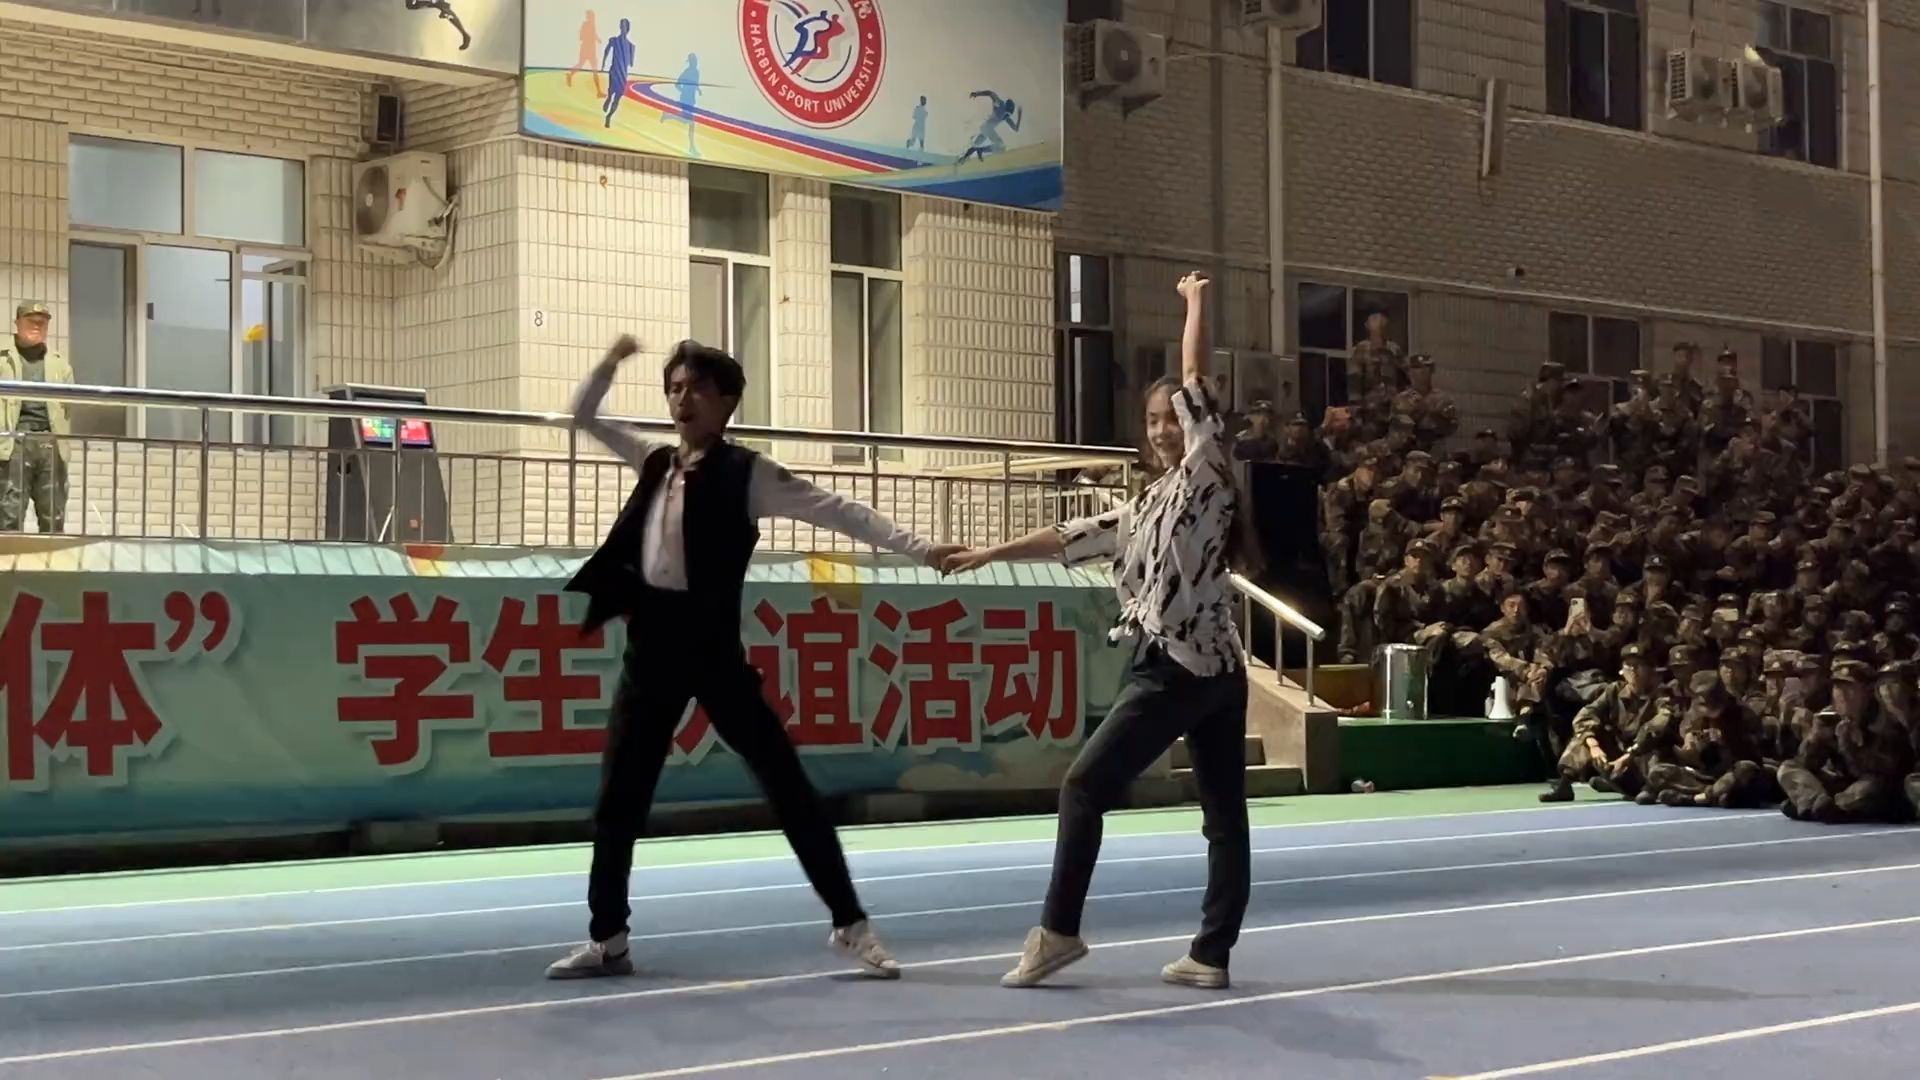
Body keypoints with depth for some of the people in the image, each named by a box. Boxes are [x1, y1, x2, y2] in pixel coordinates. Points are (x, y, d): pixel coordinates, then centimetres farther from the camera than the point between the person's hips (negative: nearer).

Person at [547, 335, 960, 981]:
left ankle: (850, 923, 5)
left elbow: (835, 512, -8)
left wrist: (917, 550, -14)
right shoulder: (657, 463, 12)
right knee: (618, 795, 7)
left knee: (785, 783, -3)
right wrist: (611, 364, 8)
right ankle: (608, 939, 19)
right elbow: (585, 418, 24)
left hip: (711, 643, -5)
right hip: (651, 642, 5)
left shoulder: (747, 473, -4)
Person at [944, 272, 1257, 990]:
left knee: (1085, 785, -3)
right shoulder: (1153, 506, 20)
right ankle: (1211, 955, 5)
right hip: (1214, 669, 9)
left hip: (1179, 668, -9)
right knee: (1225, 814, 4)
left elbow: (1196, 385, -9)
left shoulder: (1206, 478, -4)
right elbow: (1075, 538, 24)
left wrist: (1196, 301, 2)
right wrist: (990, 553, 26)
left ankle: (1058, 930, 1)